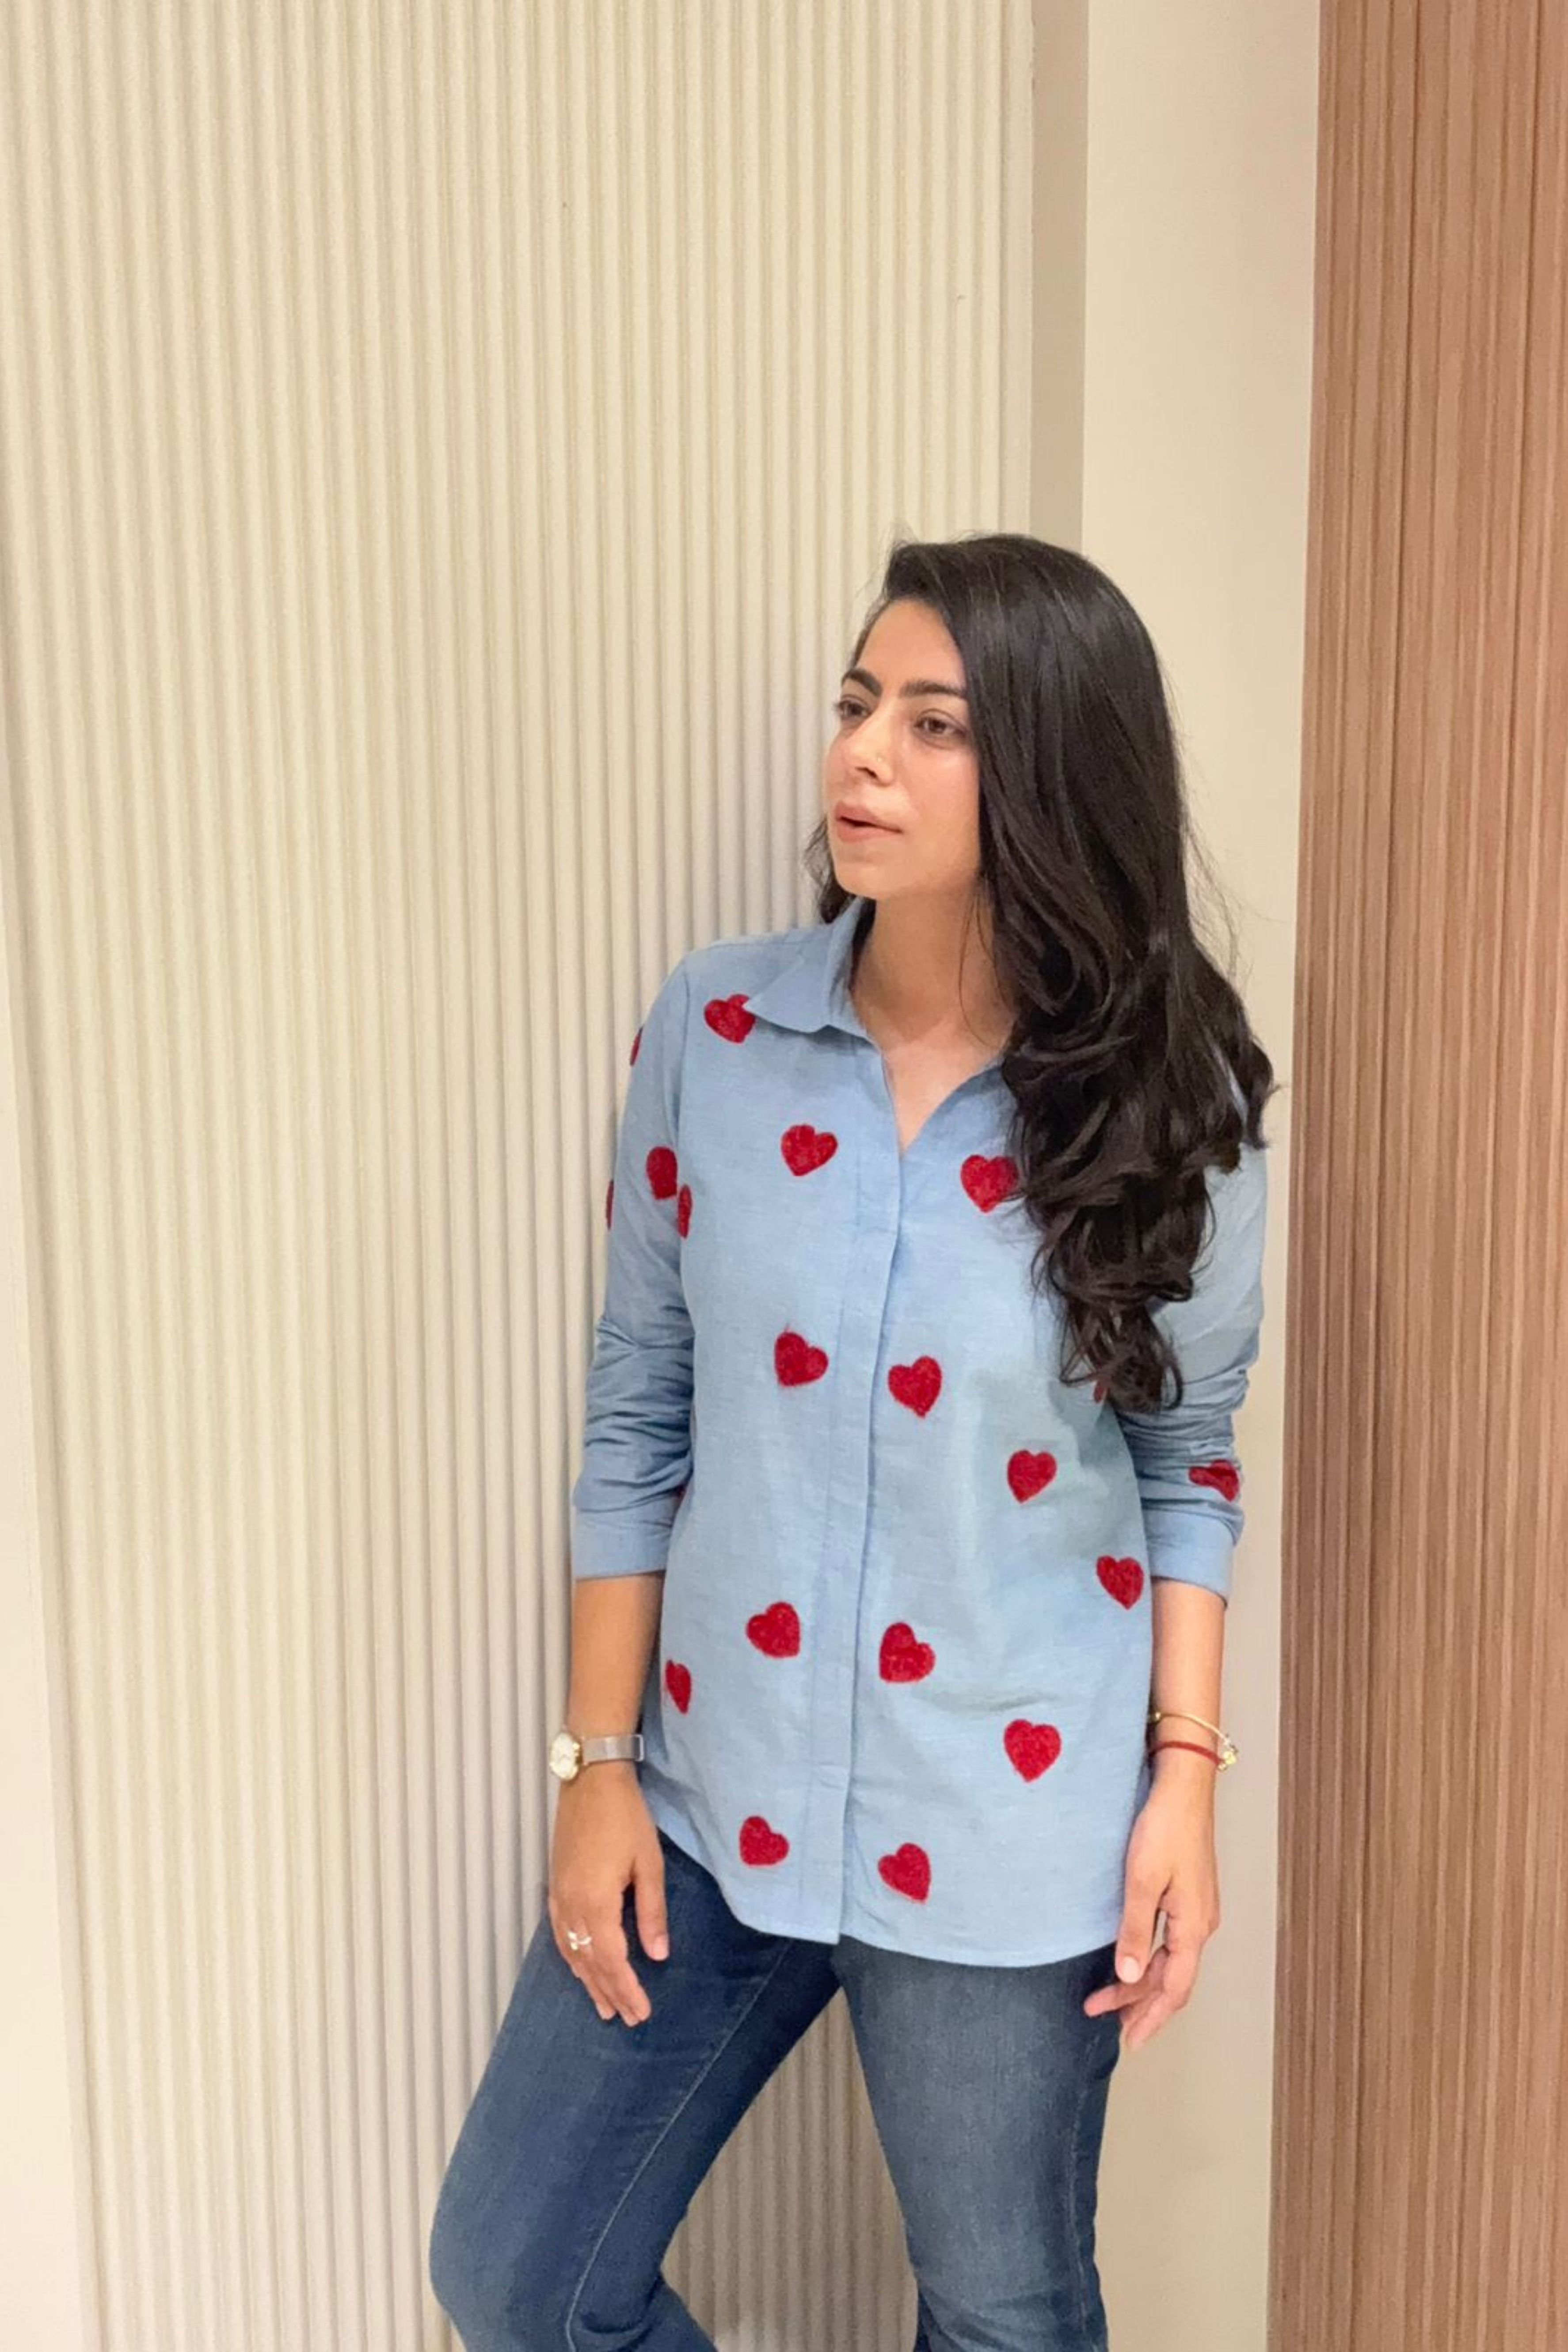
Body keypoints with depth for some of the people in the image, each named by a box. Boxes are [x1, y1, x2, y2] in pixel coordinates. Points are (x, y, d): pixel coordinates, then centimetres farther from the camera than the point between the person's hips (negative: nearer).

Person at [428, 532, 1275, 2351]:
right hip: (713, 1795, 2)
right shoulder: (711, 1029, -8)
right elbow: (636, 1416, -1)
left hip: (1008, 1839, -1)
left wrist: (1187, 1774, -5)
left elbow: (1190, 1460, 1)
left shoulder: (1169, 1102, -10)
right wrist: (598, 1761, 1)